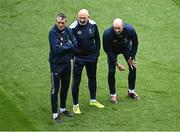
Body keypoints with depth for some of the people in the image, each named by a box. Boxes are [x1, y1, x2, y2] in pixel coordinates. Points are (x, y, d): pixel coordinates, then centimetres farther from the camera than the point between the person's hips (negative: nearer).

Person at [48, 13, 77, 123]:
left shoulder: (69, 31, 1)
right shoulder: (53, 32, -17)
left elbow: (74, 45, -4)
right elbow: (57, 49, -25)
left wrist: (64, 46, -15)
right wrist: (68, 45, -12)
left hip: (67, 63, 6)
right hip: (56, 64, -6)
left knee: (65, 87, 17)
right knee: (55, 89, -1)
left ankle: (63, 109, 34)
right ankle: (55, 114, 4)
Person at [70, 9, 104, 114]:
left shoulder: (93, 25, -6)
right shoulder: (73, 28, -18)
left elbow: (97, 39, 8)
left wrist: (97, 52, 6)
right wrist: (72, 56, -14)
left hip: (92, 57, 4)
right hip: (78, 58, -4)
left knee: (92, 78, 18)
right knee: (76, 81, -1)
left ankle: (93, 100, 36)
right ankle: (76, 105, 10)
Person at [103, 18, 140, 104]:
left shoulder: (130, 30, -34)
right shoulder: (107, 34, -38)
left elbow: (135, 43, -13)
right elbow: (107, 50, -23)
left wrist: (131, 58, -11)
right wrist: (116, 63, -23)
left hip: (126, 47, 2)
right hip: (113, 50, -2)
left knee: (133, 67, 1)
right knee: (111, 71, -8)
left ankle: (131, 91, 20)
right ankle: (113, 95, 7)